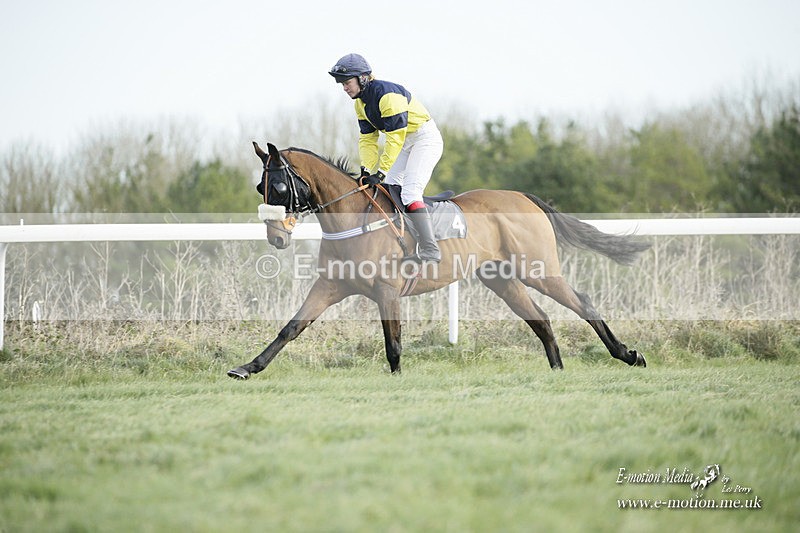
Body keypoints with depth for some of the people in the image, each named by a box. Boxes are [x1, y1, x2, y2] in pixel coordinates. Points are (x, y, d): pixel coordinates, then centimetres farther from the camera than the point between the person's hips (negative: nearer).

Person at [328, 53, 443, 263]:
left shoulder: (387, 94, -27)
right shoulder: (360, 102, 2)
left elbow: (394, 138, -29)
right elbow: (367, 139, 3)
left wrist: (380, 173, -29)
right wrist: (367, 170, -12)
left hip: (425, 138, -10)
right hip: (405, 142, 10)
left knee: (410, 191, -21)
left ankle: (430, 250, -26)